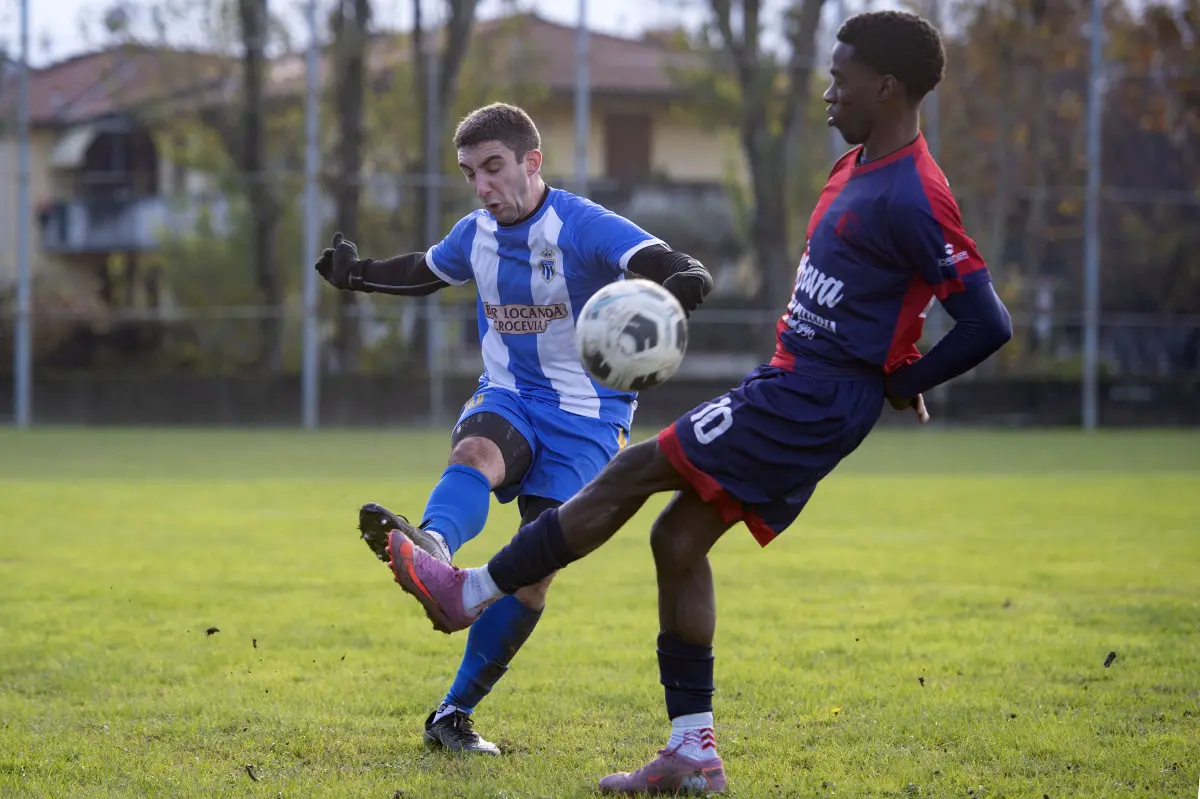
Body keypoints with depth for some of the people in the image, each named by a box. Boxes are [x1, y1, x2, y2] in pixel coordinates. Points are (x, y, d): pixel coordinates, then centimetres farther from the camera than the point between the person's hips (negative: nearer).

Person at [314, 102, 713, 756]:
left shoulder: (585, 226, -15)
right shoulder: (475, 235, 4)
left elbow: (670, 268, -29)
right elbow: (425, 272, 28)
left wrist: (681, 283, -52)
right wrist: (358, 276, 17)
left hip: (585, 418, -4)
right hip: (507, 398, 4)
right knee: (474, 453, -34)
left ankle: (454, 713, -1)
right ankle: (431, 547, -68)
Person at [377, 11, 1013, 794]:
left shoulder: (911, 198, -18)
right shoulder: (859, 168, 13)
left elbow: (990, 324, -21)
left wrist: (899, 383, -11)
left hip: (807, 404, -10)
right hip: (793, 384, 10)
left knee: (634, 474, -8)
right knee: (679, 538, 9)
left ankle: (471, 592, 1)